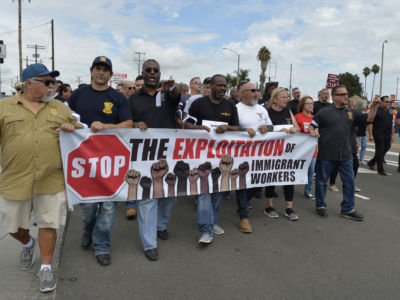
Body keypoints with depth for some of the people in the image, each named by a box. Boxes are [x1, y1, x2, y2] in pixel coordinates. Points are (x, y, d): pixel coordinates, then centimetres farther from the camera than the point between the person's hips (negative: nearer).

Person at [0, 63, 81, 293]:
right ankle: (28, 244, 47)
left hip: (51, 180, 0)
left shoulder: (60, 108, 10)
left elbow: (78, 128, 15)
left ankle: (46, 267, 24)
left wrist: (71, 127, -6)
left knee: (48, 224, 6)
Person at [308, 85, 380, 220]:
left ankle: (348, 209, 20)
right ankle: (320, 206, 25)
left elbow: (369, 119, 8)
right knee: (322, 180, 8)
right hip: (326, 154, -4)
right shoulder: (324, 112, -3)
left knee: (349, 182, 7)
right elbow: (311, 125, 0)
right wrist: (312, 131, -22)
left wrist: (374, 105, -7)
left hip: (345, 155, 4)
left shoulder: (352, 113, 11)